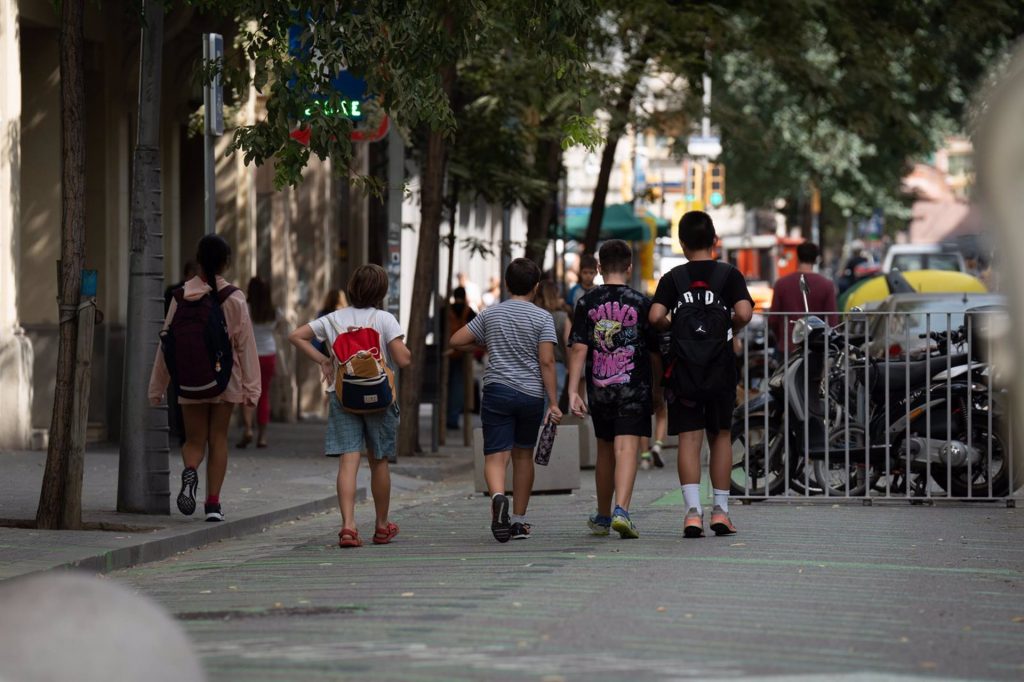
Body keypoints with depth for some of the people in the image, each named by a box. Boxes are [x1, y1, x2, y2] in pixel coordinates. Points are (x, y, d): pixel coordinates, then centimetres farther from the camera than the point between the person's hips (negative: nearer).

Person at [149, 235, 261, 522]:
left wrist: (157, 387, 7)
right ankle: (213, 502, 7)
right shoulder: (234, 298, -7)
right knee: (218, 439, 10)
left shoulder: (181, 297, -3)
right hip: (225, 379, -1)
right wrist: (251, 387, -2)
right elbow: (245, 344, -6)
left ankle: (190, 471, -22)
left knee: (194, 439, 10)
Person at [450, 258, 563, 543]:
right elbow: (546, 362, -8)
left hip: (497, 390, 0)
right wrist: (553, 403, -6)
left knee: (496, 455, -6)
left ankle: (498, 496, -37)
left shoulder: (490, 314, 5)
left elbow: (456, 340, 9)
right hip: (531, 393, 0)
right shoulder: (542, 318, -2)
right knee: (523, 455, 14)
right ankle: (519, 521, 20)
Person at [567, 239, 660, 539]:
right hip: (634, 390, -3)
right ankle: (621, 511, -27)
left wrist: (572, 391, -7)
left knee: (605, 450, 17)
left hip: (599, 390, 3)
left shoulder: (587, 303, 1)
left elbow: (579, 348, -6)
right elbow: (656, 350, 3)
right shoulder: (641, 303, -2)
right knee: (626, 449, -9)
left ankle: (603, 517, 28)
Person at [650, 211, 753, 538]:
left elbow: (656, 316, -10)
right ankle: (721, 510, 15)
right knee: (720, 436, 12)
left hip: (684, 370, 0)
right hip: (720, 369, 0)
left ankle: (693, 510, -15)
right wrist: (731, 328, 7)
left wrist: (672, 327, 10)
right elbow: (744, 313, -13)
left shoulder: (673, 278, 2)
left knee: (689, 438, -2)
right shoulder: (729, 274, 0)